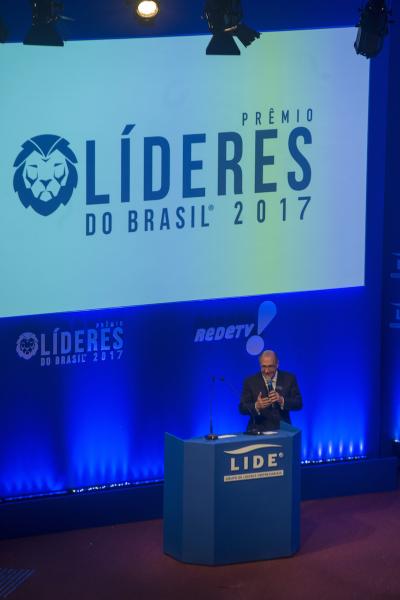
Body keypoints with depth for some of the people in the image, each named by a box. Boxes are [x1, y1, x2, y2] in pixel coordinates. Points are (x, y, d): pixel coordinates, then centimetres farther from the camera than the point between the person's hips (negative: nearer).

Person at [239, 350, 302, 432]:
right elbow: (242, 408, 1)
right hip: (259, 430, -1)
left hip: (282, 429, 1)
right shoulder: (250, 381, 5)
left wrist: (282, 400, -15)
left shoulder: (289, 378, 7)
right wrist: (256, 406, -19)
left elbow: (298, 404, 3)